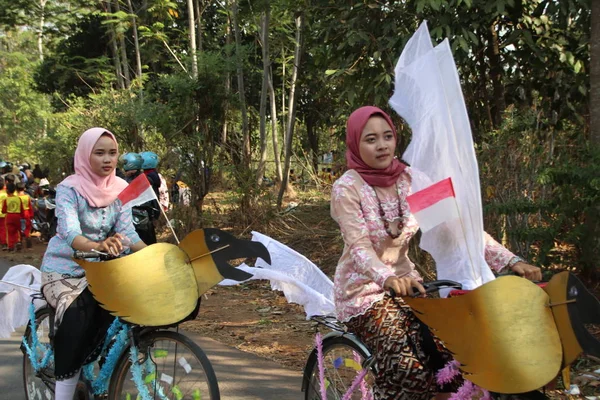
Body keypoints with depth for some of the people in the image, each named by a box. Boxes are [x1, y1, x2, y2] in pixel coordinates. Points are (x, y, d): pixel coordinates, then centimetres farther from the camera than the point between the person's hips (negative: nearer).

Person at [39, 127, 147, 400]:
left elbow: (127, 232, -10)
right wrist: (98, 246, -54)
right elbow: (69, 232, -32)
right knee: (77, 316, -31)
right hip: (63, 270, -5)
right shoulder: (69, 188, -16)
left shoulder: (120, 189, -2)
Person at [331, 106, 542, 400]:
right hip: (362, 291, -4)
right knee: (407, 368, -22)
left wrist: (510, 260, -23)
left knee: (447, 356, -11)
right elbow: (360, 248, -26)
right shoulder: (347, 188, -16)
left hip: (404, 282, 5)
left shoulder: (410, 179, -4)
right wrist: (388, 278, -48)